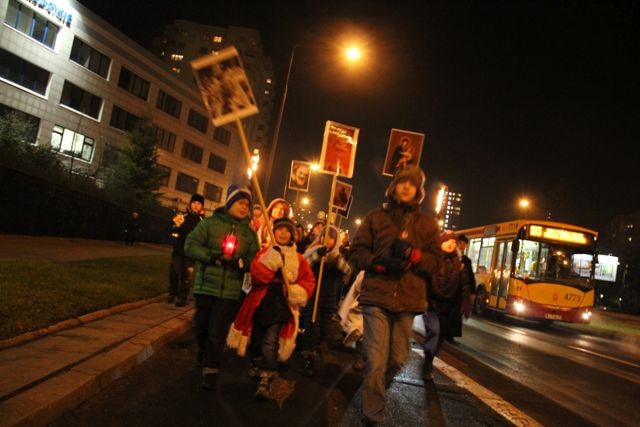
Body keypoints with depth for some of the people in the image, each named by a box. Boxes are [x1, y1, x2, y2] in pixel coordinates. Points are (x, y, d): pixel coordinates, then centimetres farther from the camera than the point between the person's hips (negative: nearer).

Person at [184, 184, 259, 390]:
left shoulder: (249, 233, 7)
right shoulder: (210, 223, -1)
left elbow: (254, 260, 3)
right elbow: (190, 245, -8)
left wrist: (241, 262, -18)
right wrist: (212, 256, -19)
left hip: (230, 291, 0)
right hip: (205, 286, 0)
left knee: (217, 333, -2)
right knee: (201, 327, 15)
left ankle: (211, 370, 9)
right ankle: (204, 355, 42)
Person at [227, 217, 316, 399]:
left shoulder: (298, 259, 3)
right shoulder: (264, 252, 2)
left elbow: (309, 281, 7)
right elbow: (257, 276, -12)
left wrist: (298, 292, -12)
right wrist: (270, 263, -27)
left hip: (282, 306, -2)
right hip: (260, 303, 2)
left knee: (270, 343, -10)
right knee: (256, 339, 17)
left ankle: (265, 381, -7)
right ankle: (256, 366, 42)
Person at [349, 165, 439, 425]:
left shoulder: (427, 224, 11)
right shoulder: (376, 217, 8)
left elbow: (433, 262, 7)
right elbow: (357, 253, 5)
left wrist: (412, 254, -13)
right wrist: (380, 263, -13)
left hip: (408, 300, 2)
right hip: (376, 296, -2)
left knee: (398, 358, 11)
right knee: (376, 360, -5)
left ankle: (375, 389, 41)